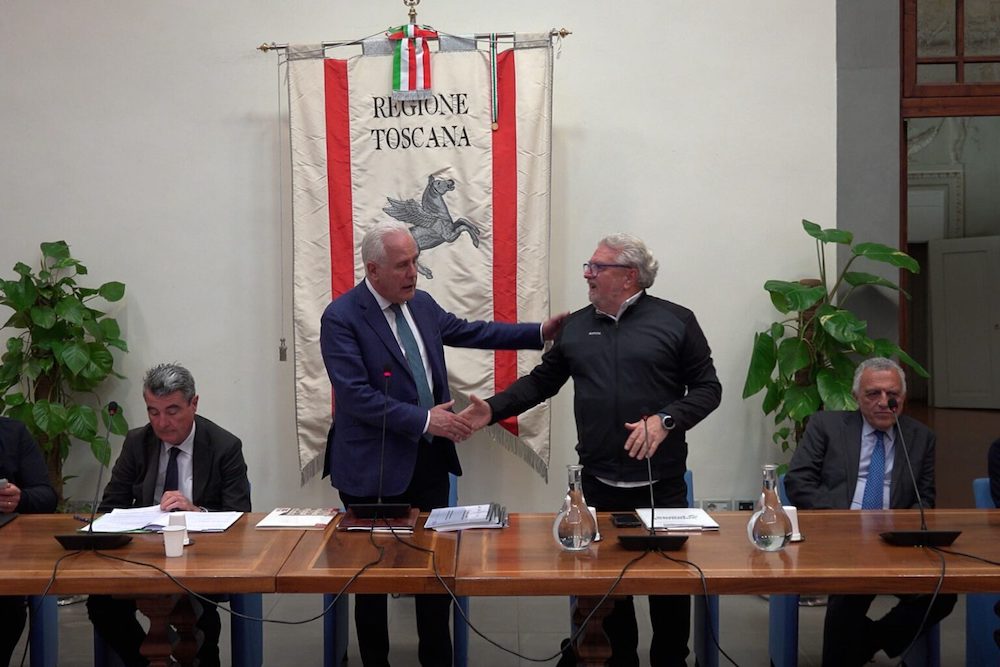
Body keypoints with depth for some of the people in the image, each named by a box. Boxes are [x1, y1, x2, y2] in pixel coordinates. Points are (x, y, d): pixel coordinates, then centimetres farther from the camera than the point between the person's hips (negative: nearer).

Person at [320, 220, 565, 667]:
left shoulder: (421, 304, 7)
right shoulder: (341, 317, -15)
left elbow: (468, 331, 20)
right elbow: (357, 396, -22)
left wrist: (540, 333, 16)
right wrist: (424, 420, -23)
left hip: (429, 459, 7)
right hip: (375, 468, -6)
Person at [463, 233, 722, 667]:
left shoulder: (676, 321, -2)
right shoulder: (576, 326, 9)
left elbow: (707, 387, -3)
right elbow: (541, 382, 14)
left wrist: (666, 420, -18)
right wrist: (493, 410, 2)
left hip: (661, 481, -3)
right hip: (599, 482, 3)